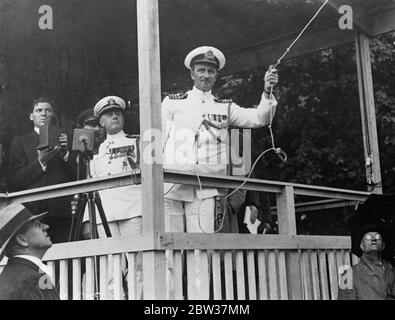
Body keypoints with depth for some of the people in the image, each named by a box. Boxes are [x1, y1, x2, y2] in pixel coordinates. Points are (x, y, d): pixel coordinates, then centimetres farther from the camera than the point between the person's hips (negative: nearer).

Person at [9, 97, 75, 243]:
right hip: (32, 212, -1)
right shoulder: (20, 142, 13)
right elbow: (16, 181, 2)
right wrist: (40, 162, -10)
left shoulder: (64, 140, 17)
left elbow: (75, 179, 9)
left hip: (61, 212, 2)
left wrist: (65, 154, -6)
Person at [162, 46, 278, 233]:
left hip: (204, 189, 1)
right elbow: (158, 141, 10)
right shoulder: (172, 103, 14)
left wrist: (267, 92, -11)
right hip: (170, 187, 0)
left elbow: (259, 118, 6)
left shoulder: (225, 108, 18)